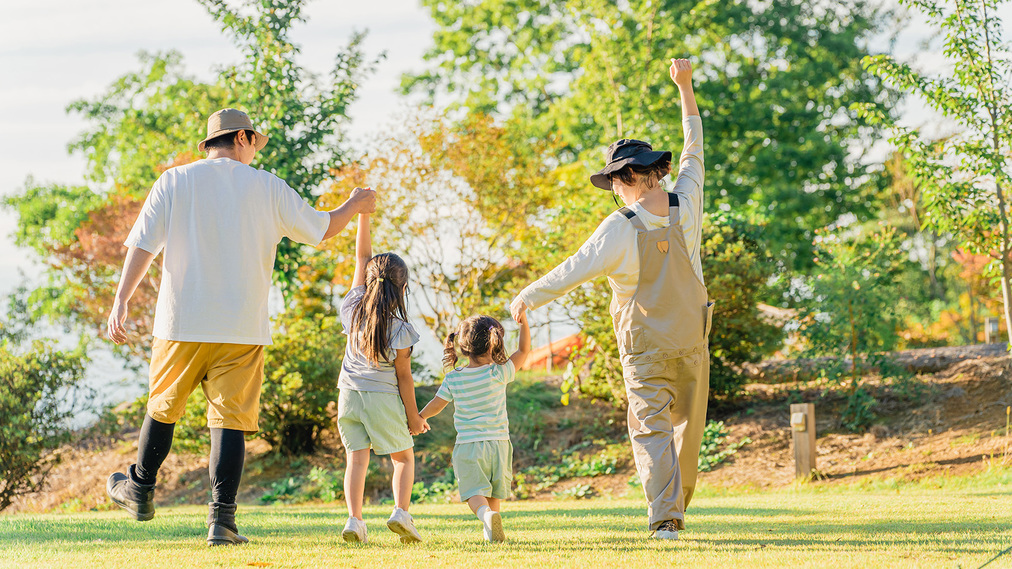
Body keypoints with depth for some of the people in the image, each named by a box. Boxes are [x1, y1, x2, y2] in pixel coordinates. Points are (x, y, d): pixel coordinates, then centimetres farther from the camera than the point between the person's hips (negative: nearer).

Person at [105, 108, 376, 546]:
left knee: (163, 407, 18)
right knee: (230, 419, 0)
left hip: (182, 326, 1)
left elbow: (143, 244, -4)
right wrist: (355, 205, 30)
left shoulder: (174, 182, 4)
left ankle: (140, 492, 33)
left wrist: (121, 300, -6)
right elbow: (320, 229, 11)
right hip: (243, 328, -1)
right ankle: (222, 518, -8)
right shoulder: (268, 188, 4)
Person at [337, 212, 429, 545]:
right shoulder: (399, 329, -12)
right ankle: (401, 511, -9)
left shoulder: (355, 309, -2)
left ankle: (354, 519, -12)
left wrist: (362, 213, 6)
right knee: (404, 457, 11)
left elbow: (362, 255, 4)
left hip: (349, 395, 3)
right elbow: (404, 376, -8)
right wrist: (413, 416, 1)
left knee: (357, 458, 4)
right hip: (384, 398, -3)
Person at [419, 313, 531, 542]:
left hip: (467, 446, 0)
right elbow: (524, 350, 1)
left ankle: (487, 514, -32)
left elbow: (436, 405, 7)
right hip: (498, 443, 0)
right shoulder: (499, 374, -8)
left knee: (475, 492, -4)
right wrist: (523, 322, 3)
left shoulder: (453, 379, -3)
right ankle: (490, 532, 9)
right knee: (494, 493, 14)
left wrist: (418, 419, 25)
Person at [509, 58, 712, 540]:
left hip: (645, 348, -4)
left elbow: (572, 272, -12)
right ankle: (677, 505, 27)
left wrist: (526, 298, 3)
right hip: (691, 339, 4)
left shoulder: (619, 230, -19)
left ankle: (665, 516, -12)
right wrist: (685, 88, 15)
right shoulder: (686, 206, -7)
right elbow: (693, 151, 8)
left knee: (651, 429, -1)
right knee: (687, 423, 16)